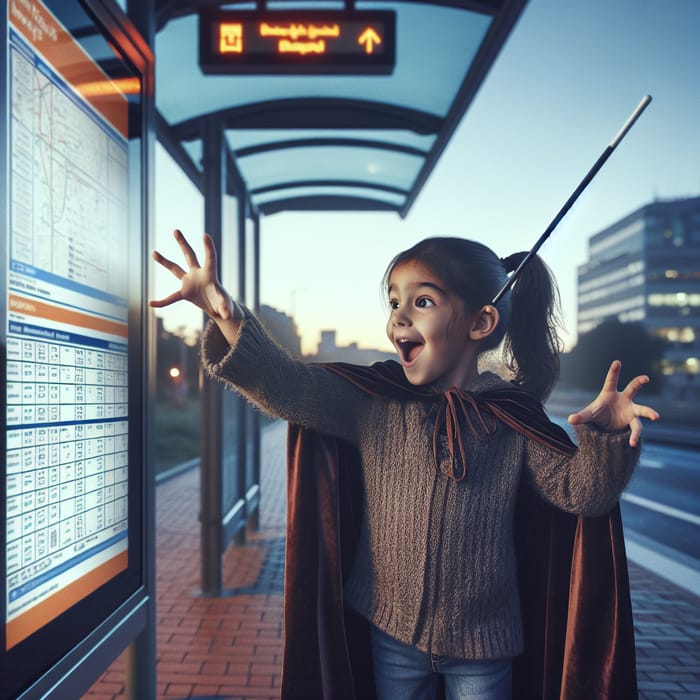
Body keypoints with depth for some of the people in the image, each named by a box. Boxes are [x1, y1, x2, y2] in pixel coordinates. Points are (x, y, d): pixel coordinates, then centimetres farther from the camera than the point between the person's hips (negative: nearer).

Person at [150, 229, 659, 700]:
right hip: (392, 632, 1)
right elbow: (290, 388, -19)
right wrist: (227, 317, -32)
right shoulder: (374, 404, -8)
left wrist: (606, 436, -24)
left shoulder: (514, 420, -7)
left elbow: (582, 491, -4)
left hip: (484, 639, 0)